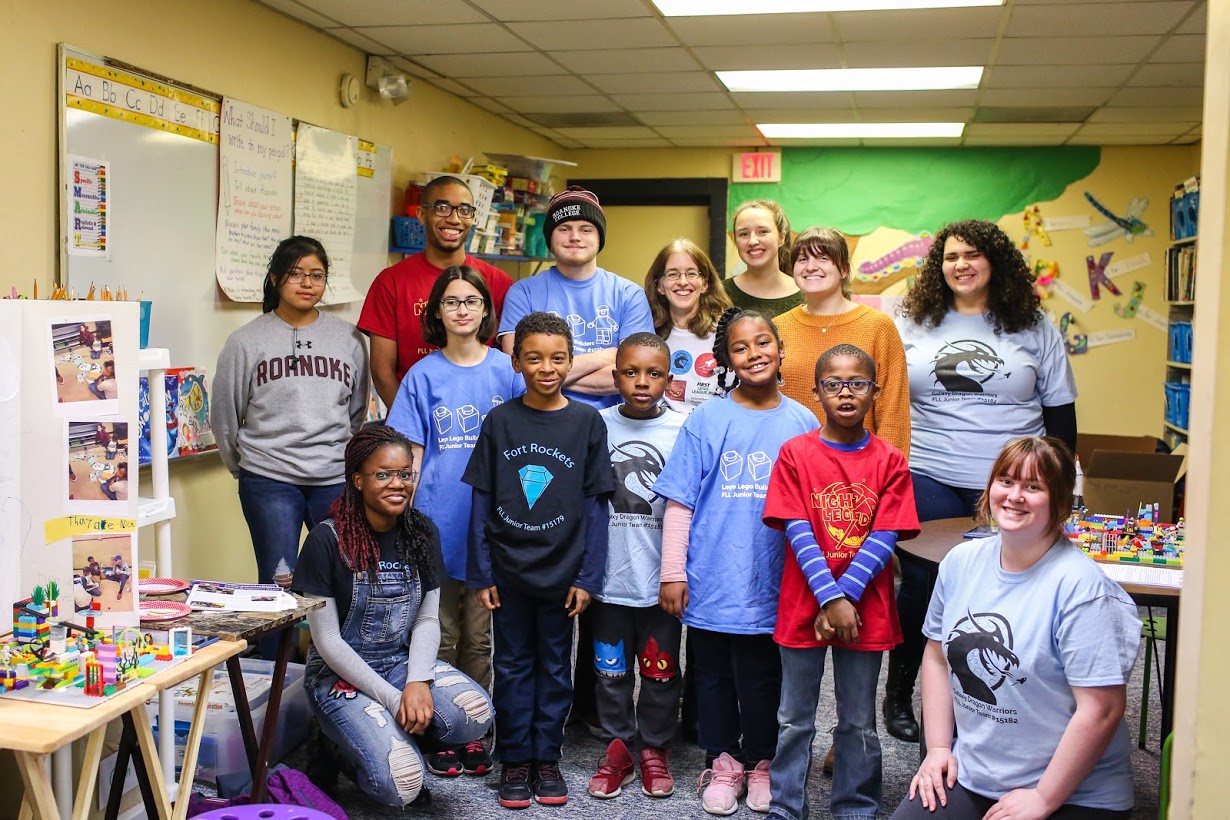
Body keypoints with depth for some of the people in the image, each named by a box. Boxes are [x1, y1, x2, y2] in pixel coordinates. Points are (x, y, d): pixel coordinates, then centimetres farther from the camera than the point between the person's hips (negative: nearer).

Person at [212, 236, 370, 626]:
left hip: (337, 479, 2)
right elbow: (224, 417, 8)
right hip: (270, 481, -2)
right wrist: (246, 465, 12)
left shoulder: (348, 338, 8)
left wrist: (347, 460, 13)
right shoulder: (247, 341, 2)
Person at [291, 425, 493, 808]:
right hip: (341, 675, -4)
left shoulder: (422, 532, 1)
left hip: (403, 662, 5)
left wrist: (418, 681, -18)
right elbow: (328, 641, -13)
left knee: (475, 713, -26)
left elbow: (427, 620, 2)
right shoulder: (327, 540, -14)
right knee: (399, 784, -25)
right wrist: (393, 700, -20)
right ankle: (353, 750, 9)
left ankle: (393, 738, 3)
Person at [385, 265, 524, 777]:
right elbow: (412, 454, 4)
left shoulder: (506, 371, 3)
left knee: (478, 637, 9)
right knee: (440, 636, 6)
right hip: (436, 522, 0)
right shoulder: (424, 375, 3)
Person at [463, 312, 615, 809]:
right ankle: (515, 760, 22)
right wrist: (480, 573, -3)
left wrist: (587, 577, -6)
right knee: (513, 666, 10)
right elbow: (481, 502, 1)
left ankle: (547, 758, 24)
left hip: (561, 572, 0)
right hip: (508, 570, 1)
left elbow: (595, 506, -3)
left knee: (555, 666, 11)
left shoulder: (587, 422, -4)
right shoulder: (499, 422, -2)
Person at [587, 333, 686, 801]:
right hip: (609, 575, 1)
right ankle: (617, 748, 27)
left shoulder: (683, 429, -4)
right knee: (611, 669, 11)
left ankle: (654, 749, 28)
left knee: (661, 670, 11)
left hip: (660, 577, -1)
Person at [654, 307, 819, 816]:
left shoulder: (802, 423, 2)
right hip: (711, 579, 0)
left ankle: (760, 762, 31)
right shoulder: (706, 419, -2)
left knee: (762, 680, 11)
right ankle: (723, 762, 29)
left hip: (770, 583, 0)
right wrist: (672, 573, -5)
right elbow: (679, 502, -2)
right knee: (714, 677, 12)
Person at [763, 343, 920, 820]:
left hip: (865, 611, 1)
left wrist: (845, 596, -15)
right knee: (794, 721, 10)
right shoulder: (795, 454, -4)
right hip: (803, 608, -1)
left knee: (859, 722, 12)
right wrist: (830, 599, -16)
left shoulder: (889, 461, -1)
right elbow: (798, 533, -9)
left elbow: (885, 539, -6)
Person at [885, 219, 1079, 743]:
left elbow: (1060, 410, 9)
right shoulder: (914, 323, 8)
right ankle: (898, 694, 21)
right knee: (921, 587, 4)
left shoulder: (1033, 327, 7)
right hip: (929, 483, 1)